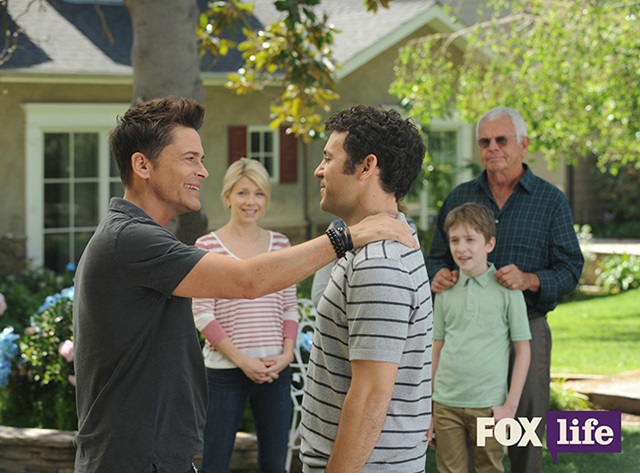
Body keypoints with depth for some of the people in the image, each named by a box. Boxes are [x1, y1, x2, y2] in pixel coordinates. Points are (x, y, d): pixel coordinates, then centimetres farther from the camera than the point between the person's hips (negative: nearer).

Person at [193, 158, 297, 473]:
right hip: (224, 372, -3)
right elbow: (202, 315, -6)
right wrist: (241, 360, -12)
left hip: (275, 371, 3)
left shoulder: (280, 245, 8)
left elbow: (290, 308, 11)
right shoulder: (207, 246, -3)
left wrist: (286, 354, -5)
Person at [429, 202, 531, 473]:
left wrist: (510, 405, -6)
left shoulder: (506, 290, -3)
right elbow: (436, 351, 12)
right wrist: (427, 409, 10)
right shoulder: (445, 292, 6)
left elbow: (523, 350, 0)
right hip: (446, 404, 3)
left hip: (488, 405, -3)